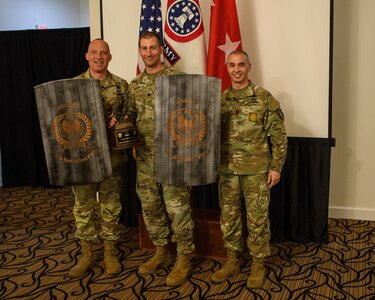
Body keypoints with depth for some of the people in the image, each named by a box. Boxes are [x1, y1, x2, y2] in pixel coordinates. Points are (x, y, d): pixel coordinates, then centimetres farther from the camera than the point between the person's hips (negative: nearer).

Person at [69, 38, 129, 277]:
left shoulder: (121, 85, 2)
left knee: (111, 206, 8)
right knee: (83, 206, 8)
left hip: (111, 156, 0)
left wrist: (120, 121, -15)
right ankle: (87, 254, 23)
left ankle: (110, 253, 23)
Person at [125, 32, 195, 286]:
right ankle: (162, 252, 30)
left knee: (177, 207, -1)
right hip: (145, 156, 6)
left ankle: (184, 258, 14)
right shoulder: (134, 85, 12)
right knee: (150, 206, 13)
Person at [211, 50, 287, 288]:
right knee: (228, 216, 11)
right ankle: (232, 261, 27)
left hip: (256, 169, -3)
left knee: (257, 218, 5)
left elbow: (278, 135, -4)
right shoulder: (220, 99, 6)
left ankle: (259, 264, 21)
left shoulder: (264, 98, -4)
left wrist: (276, 167, -7)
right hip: (227, 169, 4)